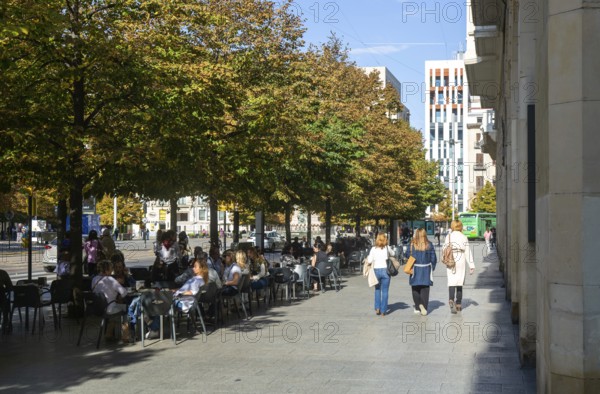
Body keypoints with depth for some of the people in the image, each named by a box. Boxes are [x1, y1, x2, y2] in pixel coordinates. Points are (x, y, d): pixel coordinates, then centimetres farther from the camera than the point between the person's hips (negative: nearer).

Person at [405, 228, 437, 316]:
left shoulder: (412, 244, -7)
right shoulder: (429, 245, -5)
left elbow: (407, 255, -4)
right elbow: (433, 258, -2)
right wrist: (432, 268, 11)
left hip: (415, 269, 0)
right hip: (426, 270, 0)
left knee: (415, 289, 13)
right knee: (425, 290, 6)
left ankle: (418, 307, 2)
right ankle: (424, 308, 1)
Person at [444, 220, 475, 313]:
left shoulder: (448, 236, 0)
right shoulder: (464, 237, -2)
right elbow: (468, 252, -4)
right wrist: (471, 266, -2)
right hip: (461, 262, 0)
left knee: (451, 282, -3)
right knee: (459, 283, 12)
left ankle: (451, 300, -28)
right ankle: (458, 304, 18)